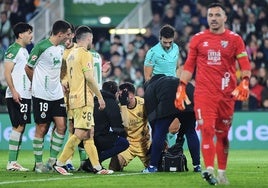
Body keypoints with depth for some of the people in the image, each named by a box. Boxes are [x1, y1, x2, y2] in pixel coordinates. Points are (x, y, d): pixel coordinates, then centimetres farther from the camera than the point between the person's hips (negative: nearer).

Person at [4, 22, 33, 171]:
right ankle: (11, 162, -11)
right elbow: (7, 73, -15)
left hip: (25, 95, 10)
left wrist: (31, 87, 22)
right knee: (18, 127, -12)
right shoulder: (13, 50, -9)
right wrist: (13, 91, -22)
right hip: (16, 96, -10)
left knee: (21, 128, 8)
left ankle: (15, 161, 10)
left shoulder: (25, 51, 19)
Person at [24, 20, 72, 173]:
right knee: (42, 128, 0)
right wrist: (39, 84, 8)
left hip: (57, 95, 7)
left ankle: (52, 160, 8)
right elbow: (28, 68, -5)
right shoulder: (41, 47, -14)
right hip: (42, 95, -7)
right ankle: (38, 164, 9)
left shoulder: (62, 47, 9)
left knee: (61, 126, -1)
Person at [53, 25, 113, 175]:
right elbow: (90, 78, -16)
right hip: (84, 99, -10)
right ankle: (60, 163, -9)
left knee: (89, 133, 8)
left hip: (74, 98, 10)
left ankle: (97, 167, 7)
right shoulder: (85, 54, -10)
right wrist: (100, 97, -9)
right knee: (80, 133, -9)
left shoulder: (71, 55, 16)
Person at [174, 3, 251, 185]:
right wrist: (181, 88, 4)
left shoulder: (234, 39, 6)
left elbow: (245, 65, 2)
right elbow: (189, 66, 12)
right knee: (207, 129, -15)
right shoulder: (198, 39, 9)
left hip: (227, 94, 1)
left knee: (222, 134, 6)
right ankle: (209, 169, -23)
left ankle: (222, 172, 15)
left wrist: (244, 83, -16)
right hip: (204, 93, -1)